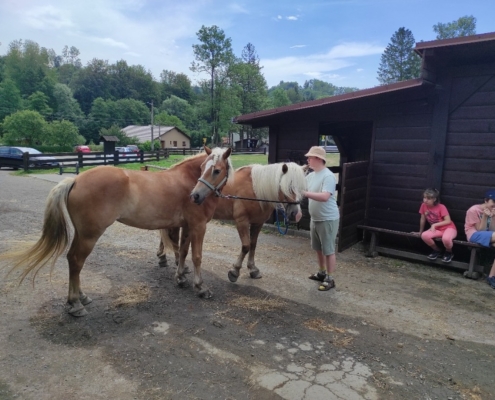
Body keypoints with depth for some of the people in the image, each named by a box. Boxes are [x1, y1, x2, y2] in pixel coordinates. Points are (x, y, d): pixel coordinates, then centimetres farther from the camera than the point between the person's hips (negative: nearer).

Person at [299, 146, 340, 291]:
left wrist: (305, 193, -33)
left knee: (328, 250, 2)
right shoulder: (311, 175, 7)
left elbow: (325, 197, -32)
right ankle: (322, 273, 36)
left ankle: (329, 279, 13)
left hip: (328, 220, -9)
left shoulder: (328, 176, -20)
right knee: (318, 249, 19)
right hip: (315, 219, 9)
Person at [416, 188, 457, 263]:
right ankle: (437, 250, 2)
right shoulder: (424, 206, -5)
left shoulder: (441, 207, -17)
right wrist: (420, 231, 11)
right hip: (436, 229, 5)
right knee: (424, 236, -27)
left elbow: (448, 221, -18)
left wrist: (434, 225, -22)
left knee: (446, 238, -39)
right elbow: (422, 219, 5)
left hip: (448, 228, -5)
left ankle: (449, 252, -2)